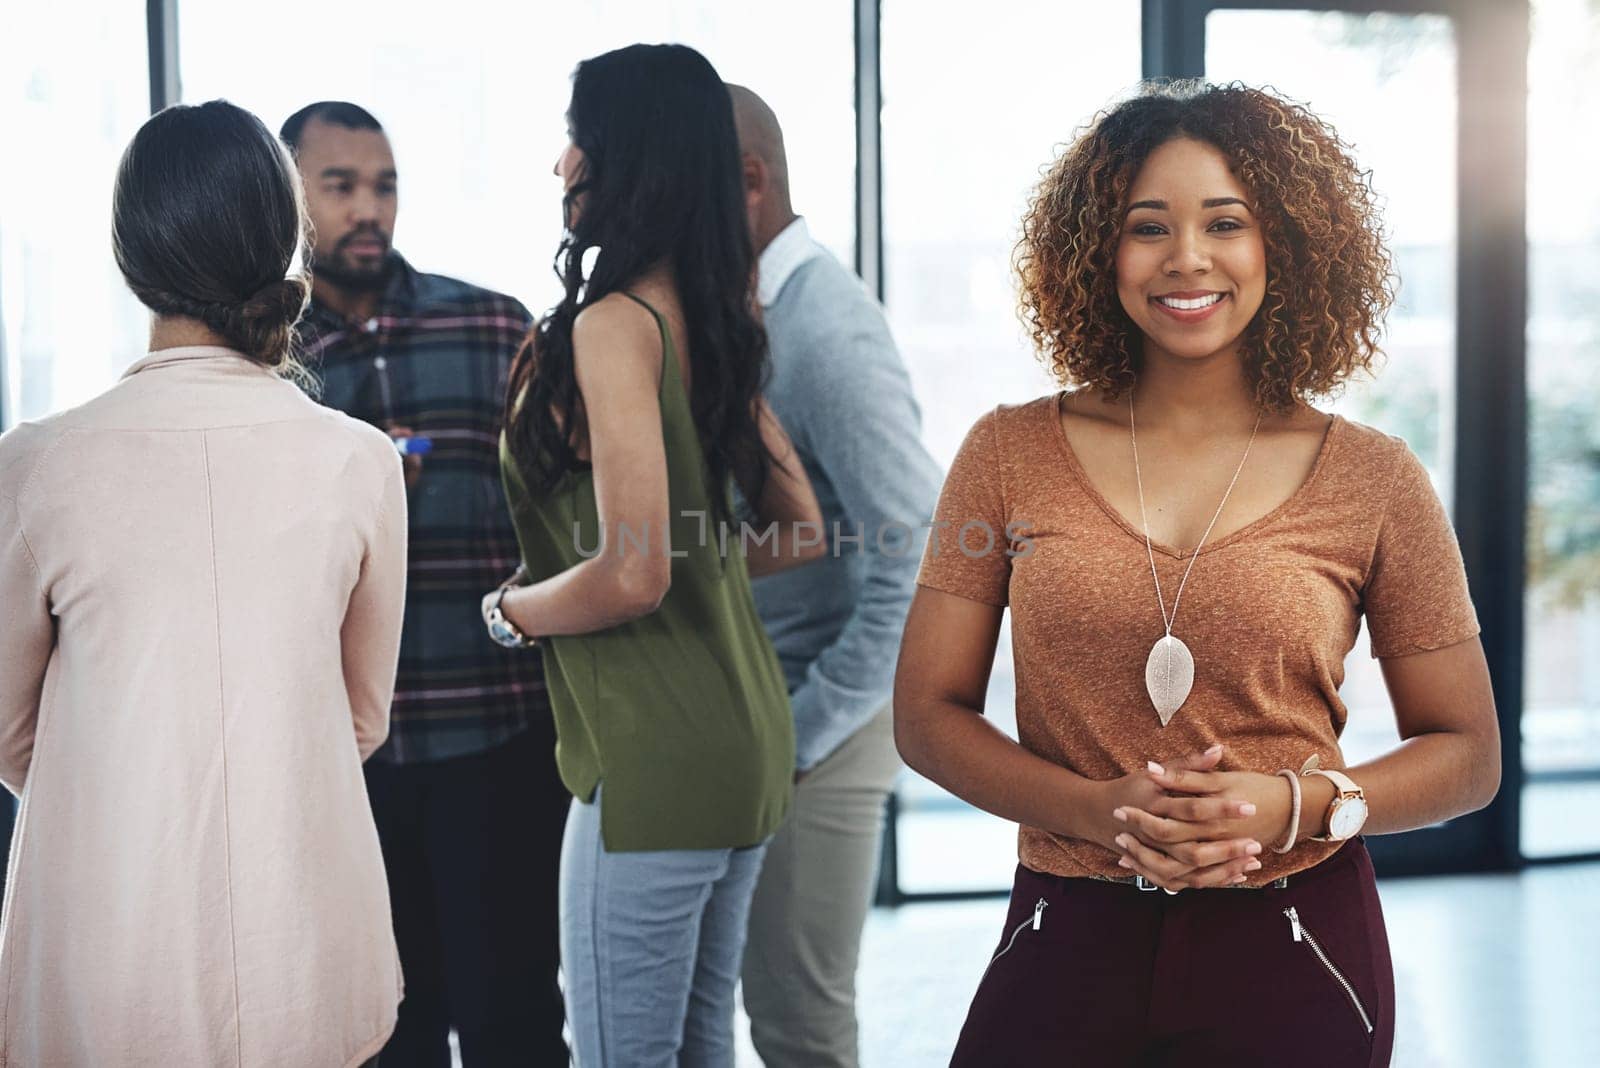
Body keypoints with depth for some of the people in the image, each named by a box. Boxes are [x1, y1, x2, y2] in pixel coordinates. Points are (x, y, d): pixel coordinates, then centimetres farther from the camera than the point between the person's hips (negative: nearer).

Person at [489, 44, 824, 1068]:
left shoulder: (615, 323, -16)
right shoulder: (715, 319, 9)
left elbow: (632, 577, -22)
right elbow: (801, 528, 16)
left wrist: (508, 610, -5)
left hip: (654, 761, -9)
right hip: (745, 742, 9)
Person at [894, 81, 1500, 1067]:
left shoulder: (1372, 480, -2)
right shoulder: (1011, 455, 0)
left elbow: (1467, 753, 4)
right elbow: (927, 712, 2)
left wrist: (1299, 803, -14)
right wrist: (1098, 812, -14)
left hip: (1291, 956, 0)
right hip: (1068, 942, 1)